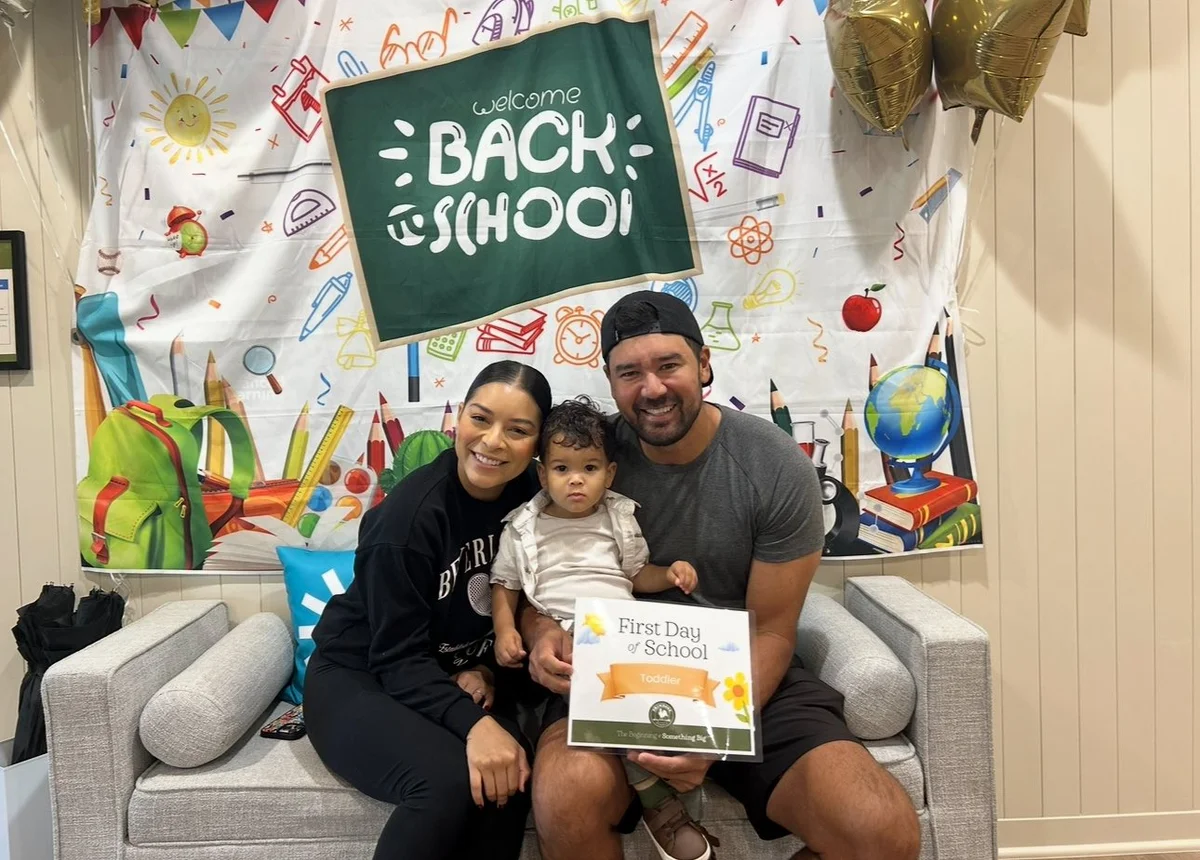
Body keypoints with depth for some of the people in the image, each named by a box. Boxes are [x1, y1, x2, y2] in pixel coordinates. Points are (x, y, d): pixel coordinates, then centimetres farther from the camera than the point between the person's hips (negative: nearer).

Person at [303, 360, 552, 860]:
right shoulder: (411, 514, -24)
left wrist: (487, 671, -13)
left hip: (461, 679, 5)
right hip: (359, 679, -4)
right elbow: (399, 658, -23)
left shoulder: (532, 499, -7)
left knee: (510, 774, -27)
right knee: (451, 781, -31)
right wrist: (473, 723, -38)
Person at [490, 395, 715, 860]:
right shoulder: (523, 528, 9)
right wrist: (505, 630, -3)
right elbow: (504, 585, 12)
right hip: (563, 642, -3)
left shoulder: (620, 518, 14)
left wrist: (669, 574, 0)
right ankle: (655, 798, -21)